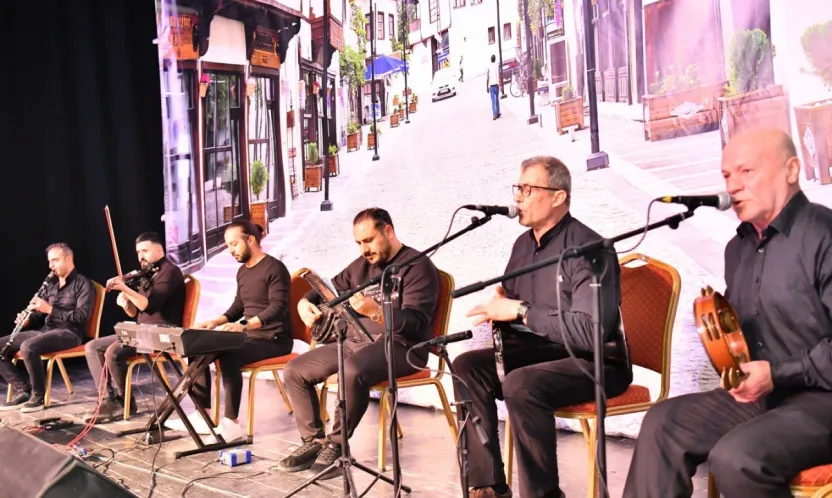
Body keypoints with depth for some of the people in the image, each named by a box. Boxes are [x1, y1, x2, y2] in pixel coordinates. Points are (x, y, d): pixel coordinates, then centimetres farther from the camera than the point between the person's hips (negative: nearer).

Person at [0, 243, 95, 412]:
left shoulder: (83, 284, -4)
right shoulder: (51, 284, 20)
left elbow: (82, 317, -16)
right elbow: (41, 313, 23)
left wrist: (50, 309, -21)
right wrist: (27, 320, -1)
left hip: (68, 332, -8)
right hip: (44, 329, 8)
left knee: (28, 347, -35)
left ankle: (38, 396, -18)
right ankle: (23, 390, -9)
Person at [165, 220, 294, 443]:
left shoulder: (274, 268, -14)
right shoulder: (243, 271, 14)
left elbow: (278, 307, -25)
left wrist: (244, 326, -38)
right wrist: (216, 322, 4)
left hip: (274, 340, -9)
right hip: (251, 337, 9)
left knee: (228, 357, -34)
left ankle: (231, 423, -27)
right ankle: (203, 415, -1)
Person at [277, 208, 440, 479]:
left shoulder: (417, 266, -8)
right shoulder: (361, 266, 16)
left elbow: (416, 326, -19)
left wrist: (375, 311, -35)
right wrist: (305, 302, -1)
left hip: (400, 346, -8)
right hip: (356, 341, 8)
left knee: (353, 371, -38)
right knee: (294, 371, -2)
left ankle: (337, 444, -18)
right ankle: (314, 441, 4)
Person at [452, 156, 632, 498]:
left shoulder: (588, 249, -18)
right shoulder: (524, 244, 9)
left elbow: (590, 332, -28)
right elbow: (509, 303, 19)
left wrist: (521, 311, -23)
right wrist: (498, 309, -7)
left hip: (594, 362, -8)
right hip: (540, 349, 8)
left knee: (521, 384, -34)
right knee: (467, 366, -13)